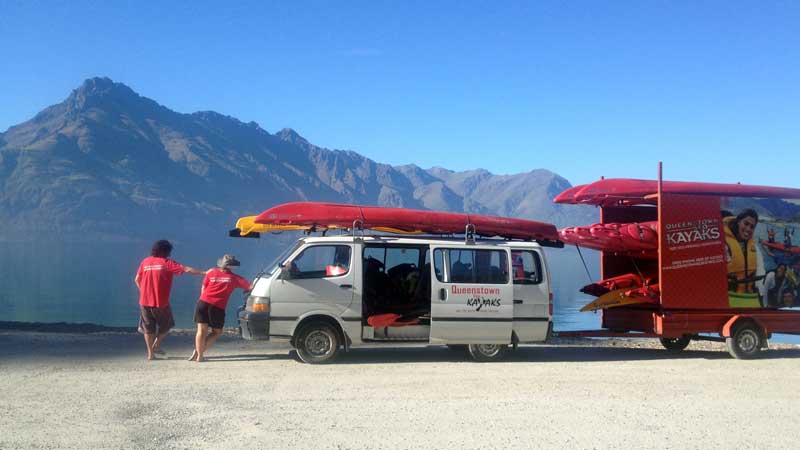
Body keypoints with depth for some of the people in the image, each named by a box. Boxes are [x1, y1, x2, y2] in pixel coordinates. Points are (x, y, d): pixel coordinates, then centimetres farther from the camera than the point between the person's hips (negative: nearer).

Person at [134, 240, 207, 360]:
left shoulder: (145, 262, 5)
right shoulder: (166, 262, -7)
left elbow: (137, 280, 8)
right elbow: (186, 269, -11)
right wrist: (203, 272, -9)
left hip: (145, 301, 4)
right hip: (160, 302, -4)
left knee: (148, 327, 14)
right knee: (166, 325, 18)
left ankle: (150, 353, 15)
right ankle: (156, 346, 17)